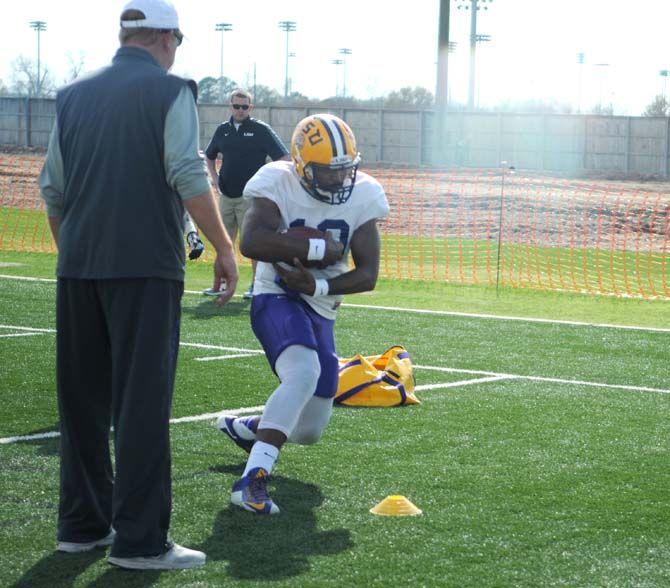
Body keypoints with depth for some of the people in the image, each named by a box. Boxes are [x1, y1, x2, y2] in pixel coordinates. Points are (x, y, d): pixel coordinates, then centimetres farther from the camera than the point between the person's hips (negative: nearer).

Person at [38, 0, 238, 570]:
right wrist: (224, 249, -7)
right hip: (145, 267, -6)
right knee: (141, 404, -3)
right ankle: (140, 540, -3)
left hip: (78, 268, 6)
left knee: (83, 399, 14)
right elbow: (189, 177, -12)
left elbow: (53, 188, 16)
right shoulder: (169, 92, -3)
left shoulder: (73, 96, 14)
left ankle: (83, 524, 21)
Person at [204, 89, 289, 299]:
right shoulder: (222, 130, 11)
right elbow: (209, 156, 27)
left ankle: (257, 284, 1)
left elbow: (284, 158, -6)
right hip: (226, 195, 5)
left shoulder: (261, 130, -4)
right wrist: (214, 177, 12)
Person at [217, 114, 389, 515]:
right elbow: (251, 242, -32)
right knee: (304, 373, -36)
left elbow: (368, 275, -3)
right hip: (277, 299, -6)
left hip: (321, 312, 6)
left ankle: (244, 427, 42)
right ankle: (253, 480, -39)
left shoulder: (362, 197, -2)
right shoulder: (279, 185, -14)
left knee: (309, 430, 10)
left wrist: (319, 286, -20)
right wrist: (319, 249, -29)